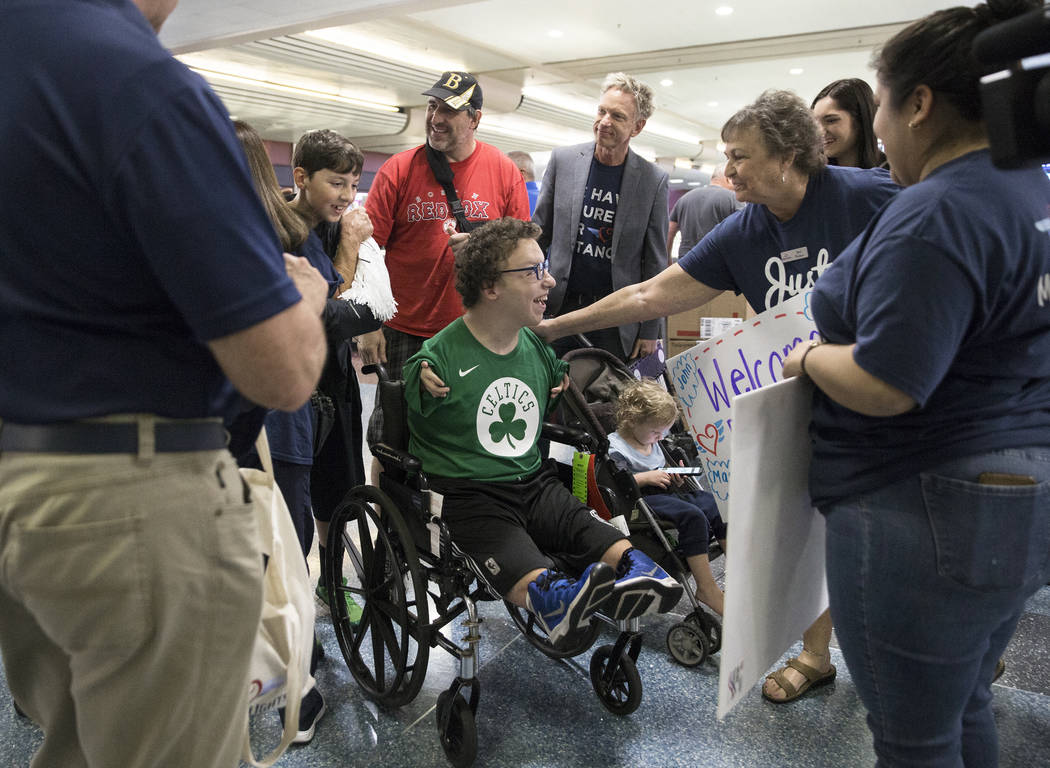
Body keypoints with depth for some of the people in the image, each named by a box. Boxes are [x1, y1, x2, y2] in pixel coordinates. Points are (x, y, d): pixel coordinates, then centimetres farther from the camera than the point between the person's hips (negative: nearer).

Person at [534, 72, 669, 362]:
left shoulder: (654, 180, -2)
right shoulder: (563, 159, 1)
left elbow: (655, 262, 1)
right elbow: (539, 232, 7)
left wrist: (650, 330, 1)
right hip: (560, 308, 1)